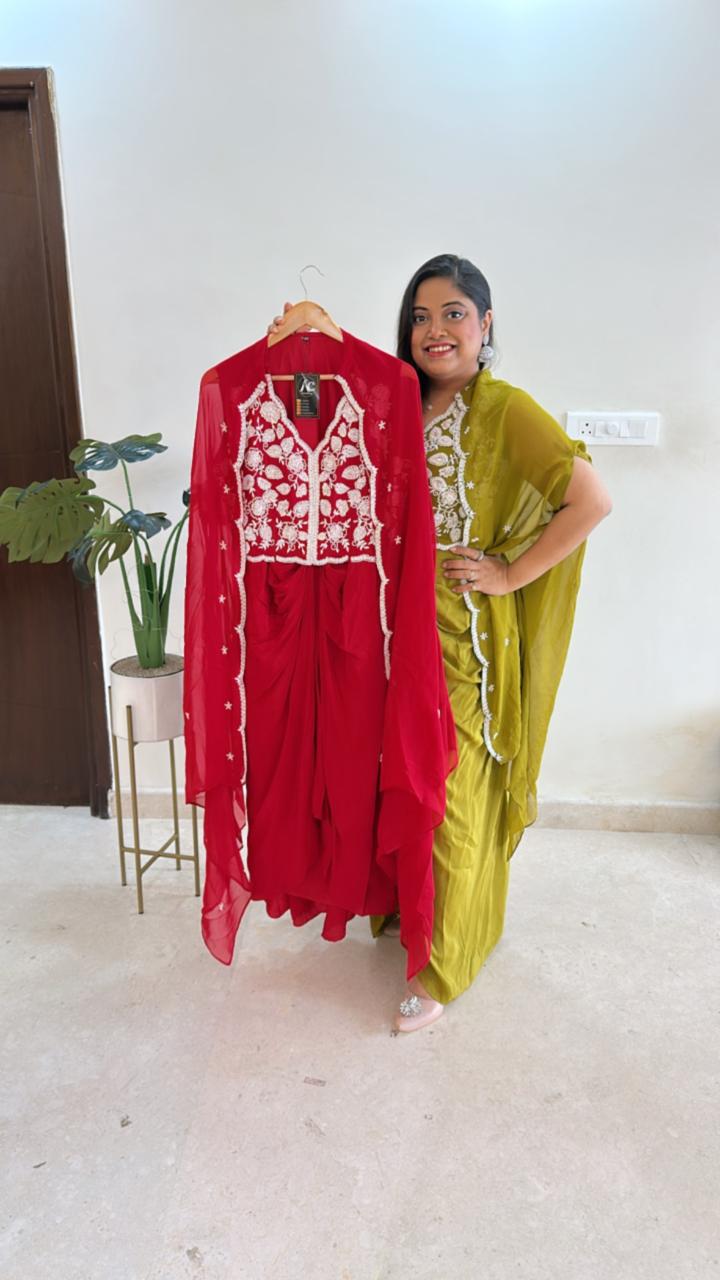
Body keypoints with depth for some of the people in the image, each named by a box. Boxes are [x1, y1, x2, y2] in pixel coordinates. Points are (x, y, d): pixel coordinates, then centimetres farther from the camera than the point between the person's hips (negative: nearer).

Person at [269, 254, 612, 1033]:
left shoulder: (505, 410, -11)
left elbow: (591, 501, -18)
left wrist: (511, 573, -16)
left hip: (467, 639, -6)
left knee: (454, 797, 4)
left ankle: (443, 965, 22)